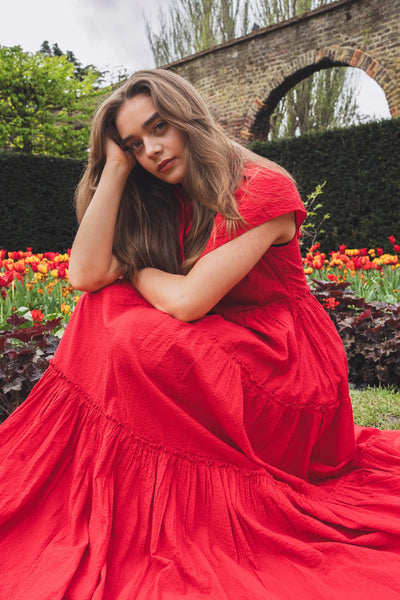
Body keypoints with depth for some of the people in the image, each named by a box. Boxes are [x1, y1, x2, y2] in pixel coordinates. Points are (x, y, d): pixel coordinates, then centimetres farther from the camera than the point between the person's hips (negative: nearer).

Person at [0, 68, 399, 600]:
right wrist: (116, 165, -10)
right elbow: (86, 275, -11)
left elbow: (187, 301, -27)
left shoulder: (263, 188, -18)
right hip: (219, 352, 7)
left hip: (289, 368, -6)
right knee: (105, 308, -11)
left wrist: (134, 270, -7)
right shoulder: (167, 203, 4)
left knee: (136, 338, -25)